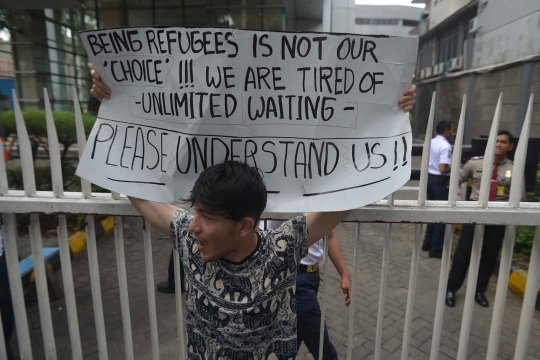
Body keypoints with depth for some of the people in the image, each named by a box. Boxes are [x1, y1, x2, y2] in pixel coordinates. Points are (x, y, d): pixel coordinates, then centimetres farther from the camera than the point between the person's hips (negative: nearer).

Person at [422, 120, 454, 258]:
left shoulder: (431, 142, 9)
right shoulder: (446, 146, -18)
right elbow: (443, 169, -26)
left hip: (429, 178, 9)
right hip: (440, 181, -9)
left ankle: (428, 242, 28)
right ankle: (436, 249, 9)